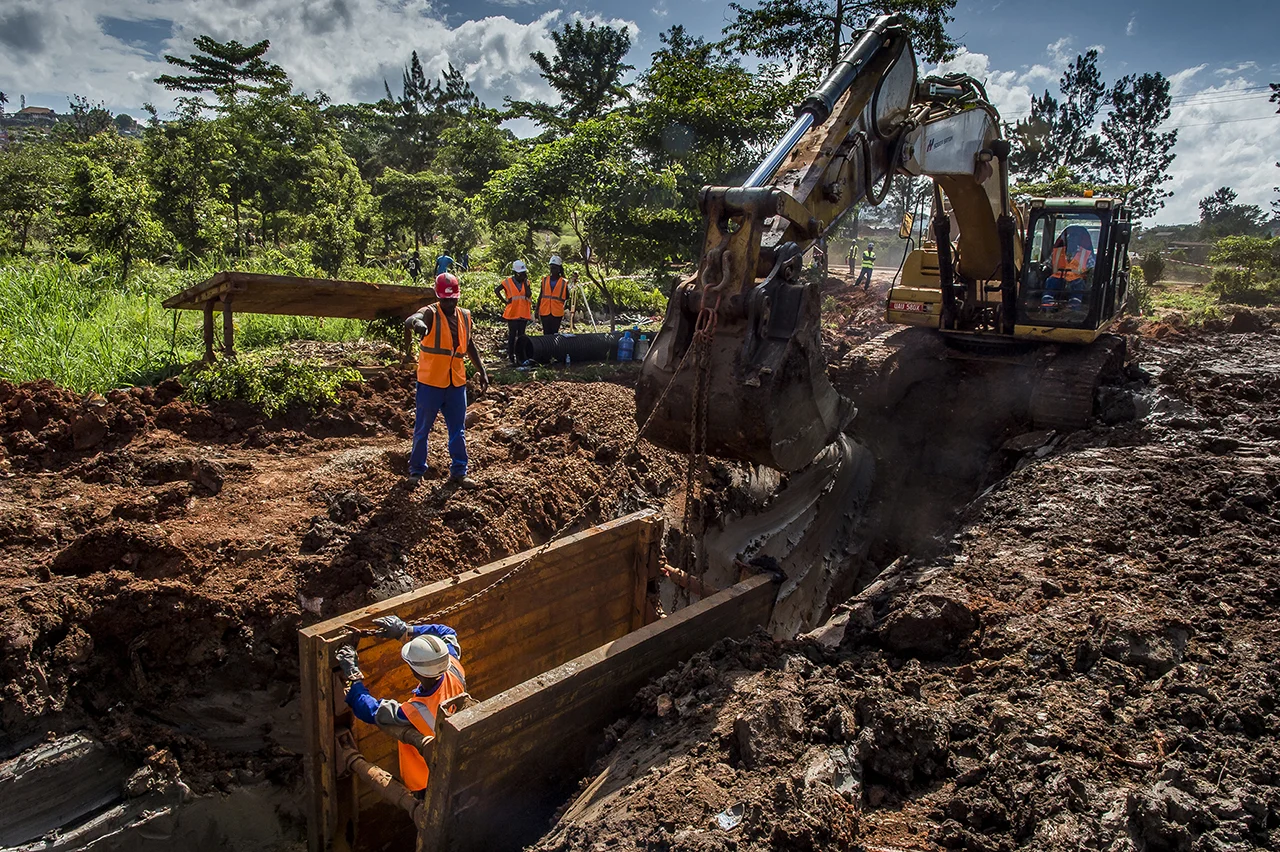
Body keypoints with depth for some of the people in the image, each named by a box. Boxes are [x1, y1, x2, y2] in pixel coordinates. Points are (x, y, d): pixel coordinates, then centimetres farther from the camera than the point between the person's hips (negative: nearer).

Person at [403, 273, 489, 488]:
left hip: (457, 383, 5)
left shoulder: (465, 316, 7)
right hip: (430, 383, -5)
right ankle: (416, 471, 22)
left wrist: (482, 371, 18)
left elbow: (470, 345, 21)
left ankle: (458, 473, 19)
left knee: (458, 430, 9)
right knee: (422, 429, 7)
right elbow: (410, 320, -34)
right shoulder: (431, 313, -10)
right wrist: (417, 323, -58)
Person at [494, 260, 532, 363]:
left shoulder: (526, 282, 5)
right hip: (512, 313, -4)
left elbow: (528, 294, -9)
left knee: (521, 335, 9)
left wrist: (525, 282, -12)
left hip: (524, 313, 4)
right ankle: (511, 356, 9)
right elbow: (496, 290, -3)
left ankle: (519, 355, 17)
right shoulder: (508, 282, -5)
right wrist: (505, 300, -6)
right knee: (512, 335, 2)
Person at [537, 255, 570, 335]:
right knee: (546, 333, 3)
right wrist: (537, 310, 8)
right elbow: (540, 296, 12)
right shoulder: (545, 280, 9)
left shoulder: (563, 282, 3)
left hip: (557, 313, -2)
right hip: (545, 312, 2)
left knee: (555, 333, 1)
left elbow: (567, 297, 4)